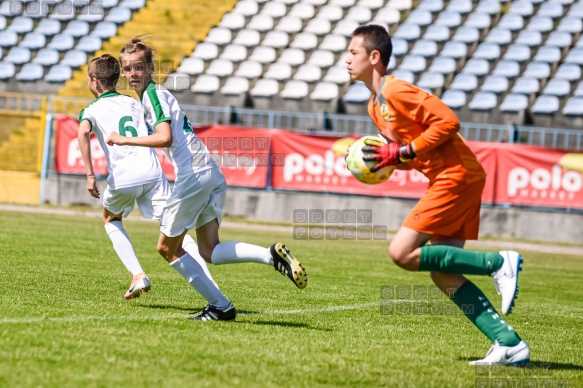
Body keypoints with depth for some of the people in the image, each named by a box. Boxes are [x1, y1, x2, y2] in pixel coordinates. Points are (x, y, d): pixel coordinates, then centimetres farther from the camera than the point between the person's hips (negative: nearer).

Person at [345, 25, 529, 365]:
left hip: (456, 176, -10)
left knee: (402, 253, -13)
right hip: (446, 180, 10)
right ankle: (510, 343, 2)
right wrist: (381, 159, 4)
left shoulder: (396, 91, -13)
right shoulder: (375, 106, 17)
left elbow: (448, 122, -19)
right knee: (443, 275, 5)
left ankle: (498, 263, -10)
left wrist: (400, 153, -17)